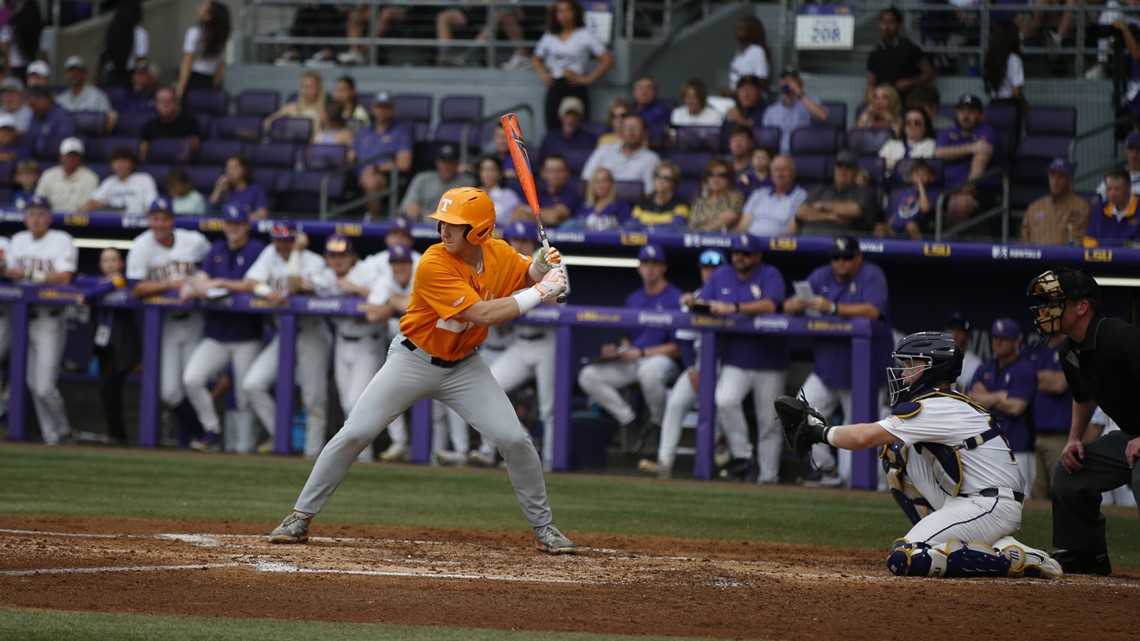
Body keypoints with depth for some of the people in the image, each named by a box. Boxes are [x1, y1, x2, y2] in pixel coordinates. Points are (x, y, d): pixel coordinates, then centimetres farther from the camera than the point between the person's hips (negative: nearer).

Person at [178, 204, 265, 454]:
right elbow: (202, 277, 9)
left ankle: (243, 444, 9)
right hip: (215, 336, 5)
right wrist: (191, 285, -12)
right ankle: (212, 431, -1)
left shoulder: (256, 250, -1)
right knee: (192, 379, -14)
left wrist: (221, 283, -16)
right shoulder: (217, 250, 17)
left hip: (246, 337, -4)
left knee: (245, 396, -3)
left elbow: (253, 285, -12)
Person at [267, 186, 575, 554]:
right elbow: (484, 314, -33)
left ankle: (543, 527, 10)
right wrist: (540, 292, -29)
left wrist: (541, 267, -13)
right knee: (354, 434, -7)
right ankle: (301, 517, 6)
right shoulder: (434, 265, -28)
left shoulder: (499, 254, -9)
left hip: (463, 367, 4)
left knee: (514, 440, -7)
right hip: (413, 360, -4)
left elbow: (526, 277, 11)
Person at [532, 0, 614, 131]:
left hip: (575, 87, -4)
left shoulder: (585, 35, 0)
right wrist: (542, 74, 8)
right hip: (554, 88, 4)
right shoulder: (549, 37, 13)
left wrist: (588, 79, -7)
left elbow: (607, 60, -3)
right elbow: (536, 59, 27)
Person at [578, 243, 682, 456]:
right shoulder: (633, 300, 16)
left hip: (665, 360, -7)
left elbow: (679, 348, -11)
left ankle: (657, 422, -13)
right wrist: (618, 349, -1)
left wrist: (640, 353, -15)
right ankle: (628, 421, -2)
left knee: (648, 372, -43)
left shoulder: (676, 299, -7)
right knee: (588, 376, -13)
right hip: (631, 362, 7)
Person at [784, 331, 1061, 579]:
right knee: (896, 452, 10)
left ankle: (1010, 558, -17)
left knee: (902, 559, -20)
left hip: (992, 507, -10)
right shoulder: (950, 403, 18)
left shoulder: (935, 407, -14)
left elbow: (863, 438, -16)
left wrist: (822, 432, 0)